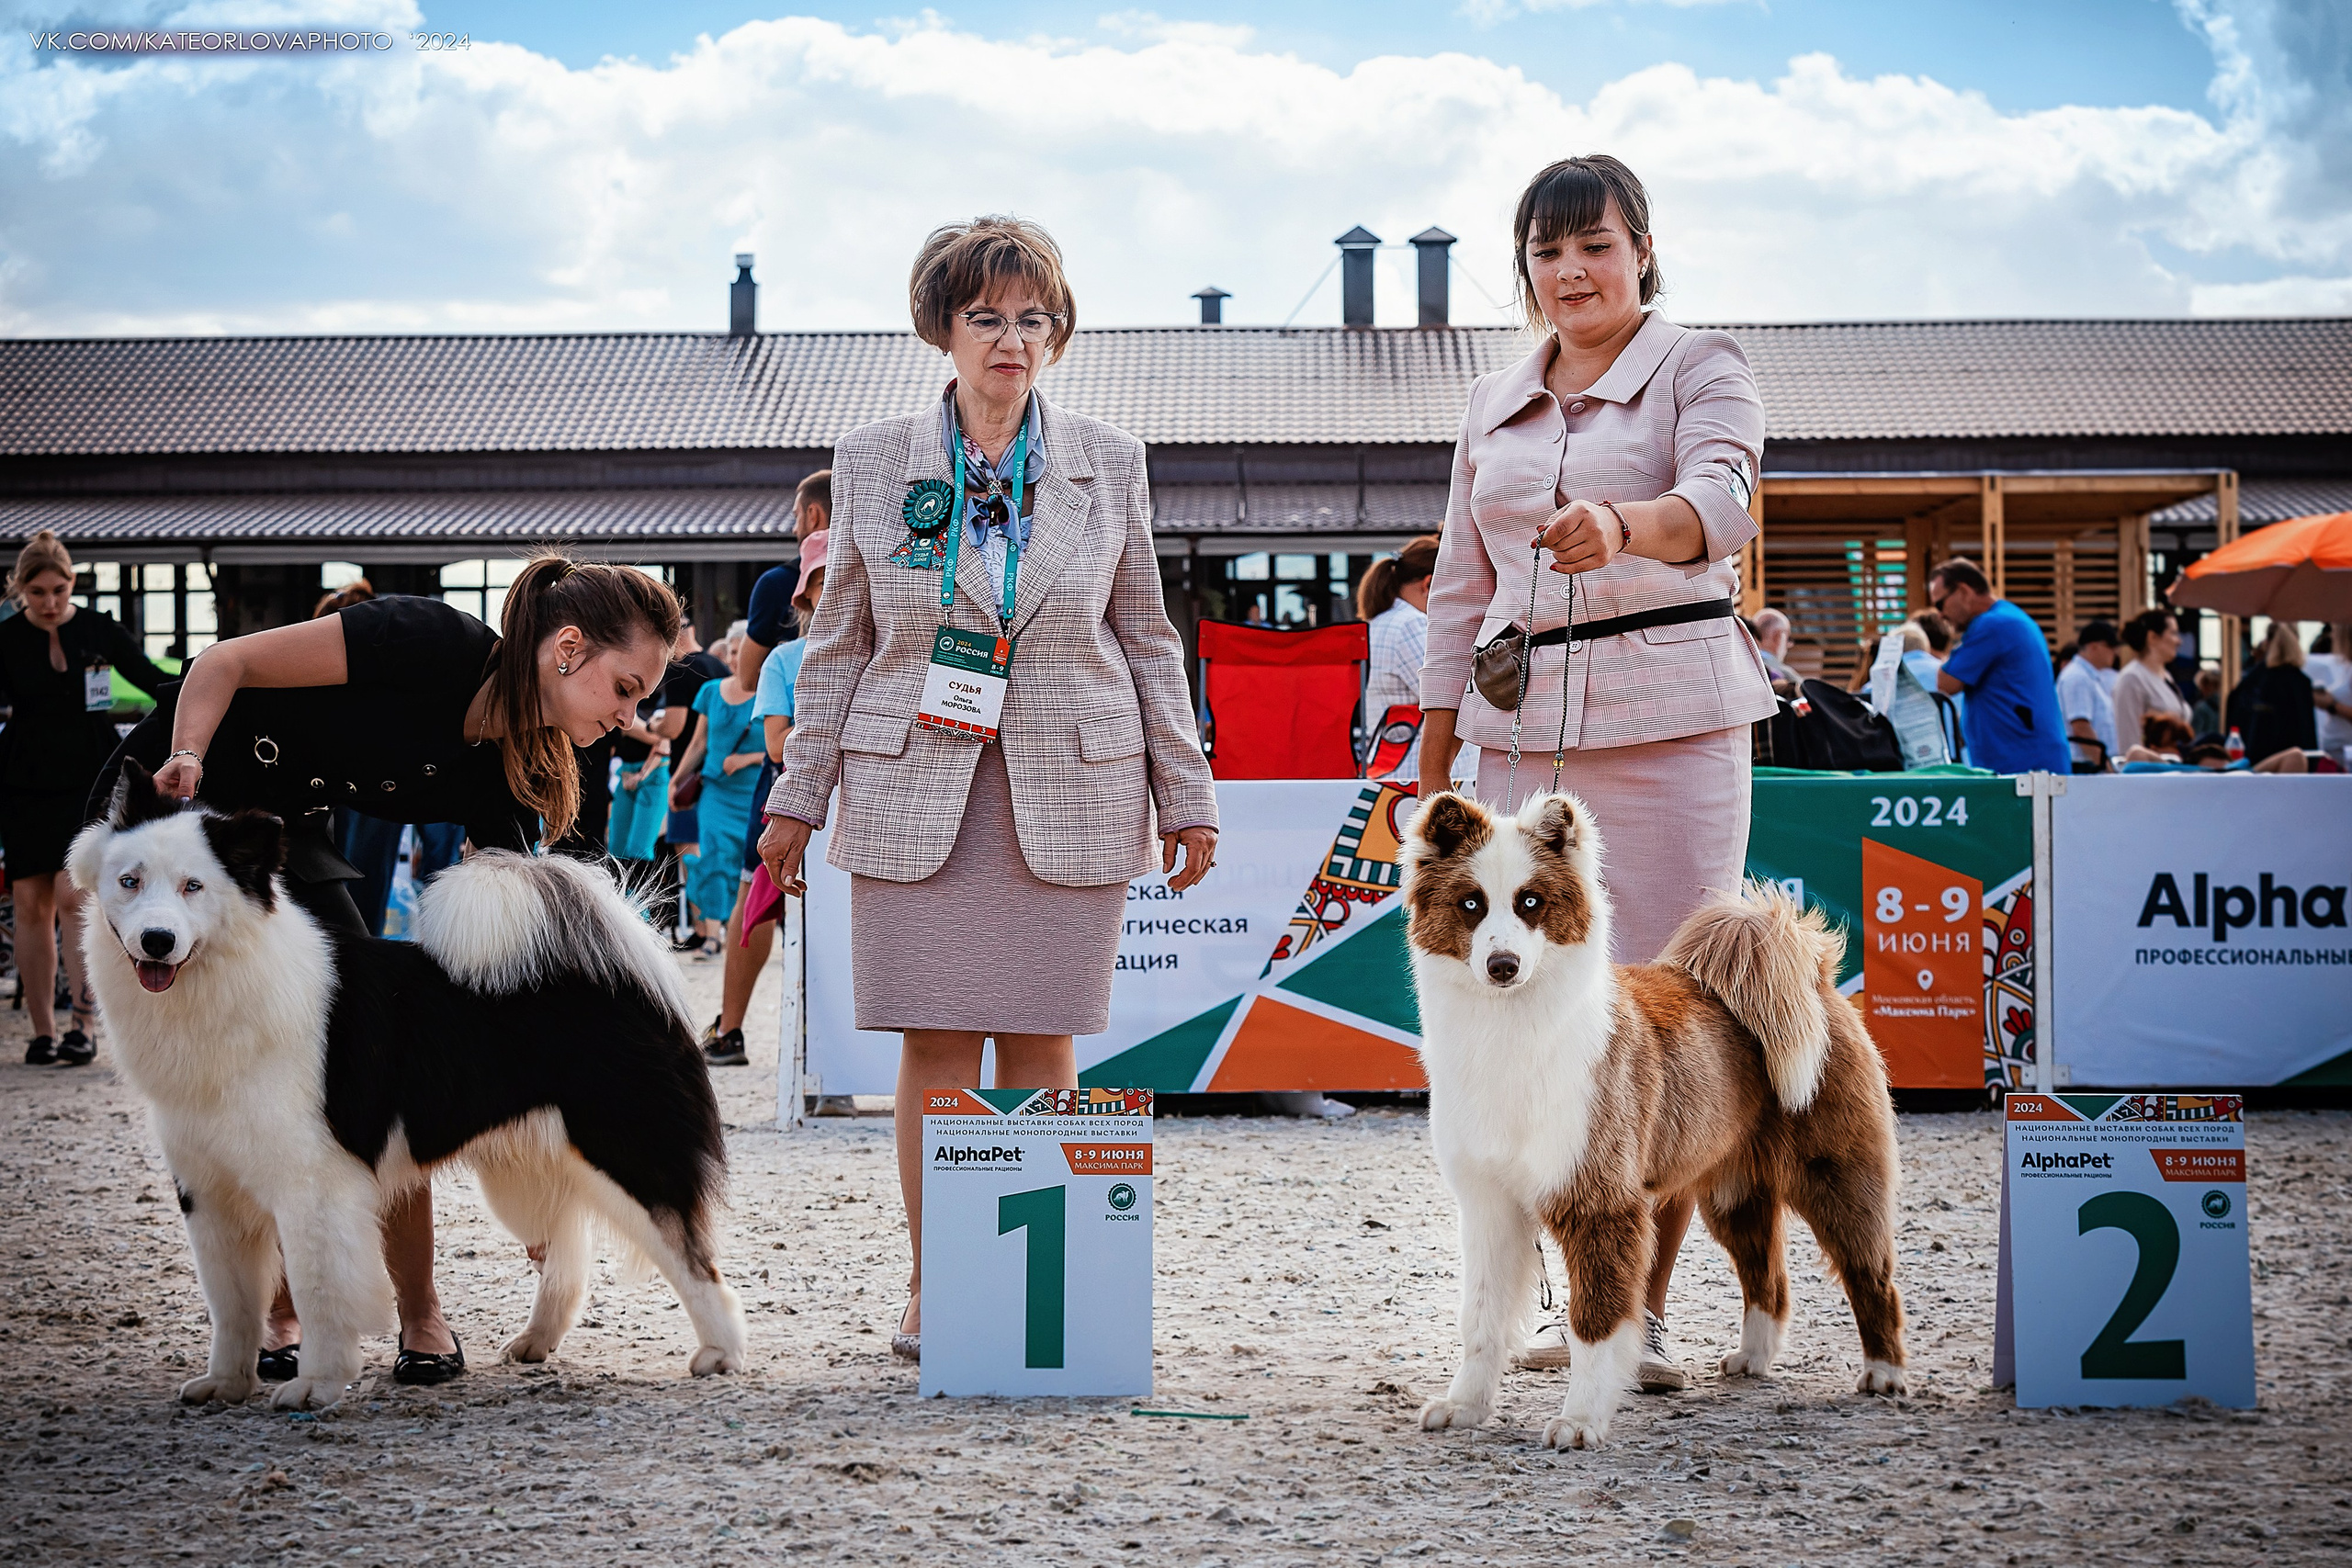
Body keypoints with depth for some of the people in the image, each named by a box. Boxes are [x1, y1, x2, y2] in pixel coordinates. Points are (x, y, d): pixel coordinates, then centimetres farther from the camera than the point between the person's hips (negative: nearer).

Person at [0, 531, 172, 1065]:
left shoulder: (100, 631, 1)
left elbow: (152, 680, 6)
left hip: (89, 780, -1)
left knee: (74, 895, -15)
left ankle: (83, 1024, -14)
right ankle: (43, 1032, 7)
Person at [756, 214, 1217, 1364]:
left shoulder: (1108, 462, 7)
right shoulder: (873, 460, 6)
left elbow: (1146, 638, 11)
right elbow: (840, 640, 10)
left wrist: (1185, 794, 8)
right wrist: (799, 793, 7)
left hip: (1071, 794, 0)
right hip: (915, 791, 0)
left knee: (1042, 1038, 1)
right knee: (935, 1042, -2)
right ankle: (929, 1288, 6)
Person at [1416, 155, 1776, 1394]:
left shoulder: (1700, 367, 3)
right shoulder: (1493, 406, 19)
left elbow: (1722, 498, -17)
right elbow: (1460, 592, 22)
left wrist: (1618, 527, -38)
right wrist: (1435, 760, 16)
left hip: (1669, 725, -4)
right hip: (1522, 732, 5)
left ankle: (1645, 1306, -2)